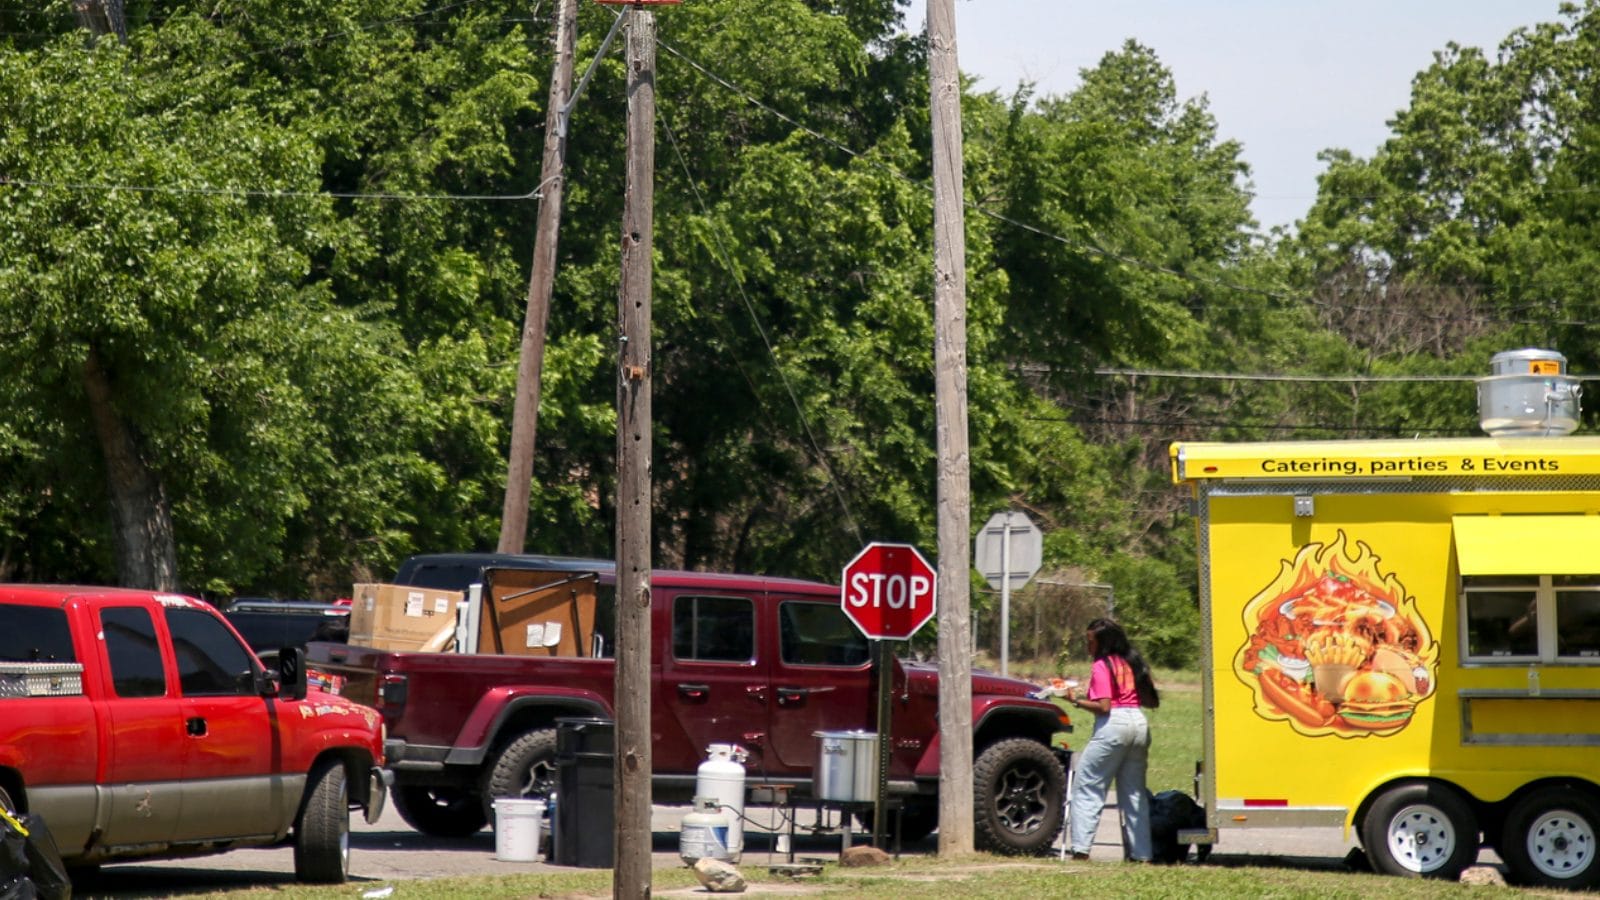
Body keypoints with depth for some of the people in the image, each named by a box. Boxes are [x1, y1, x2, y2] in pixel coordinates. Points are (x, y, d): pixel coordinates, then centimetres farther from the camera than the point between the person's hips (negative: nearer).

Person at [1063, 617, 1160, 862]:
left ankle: (1081, 848, -14)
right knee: (1134, 791, 11)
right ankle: (1141, 852, 6)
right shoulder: (1133, 663, 16)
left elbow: (1103, 706, -14)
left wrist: (1076, 700, -5)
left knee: (1087, 786, -4)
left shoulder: (1102, 666, -5)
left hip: (1113, 724, -7)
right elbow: (1152, 701, 16)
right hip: (1139, 723, 7)